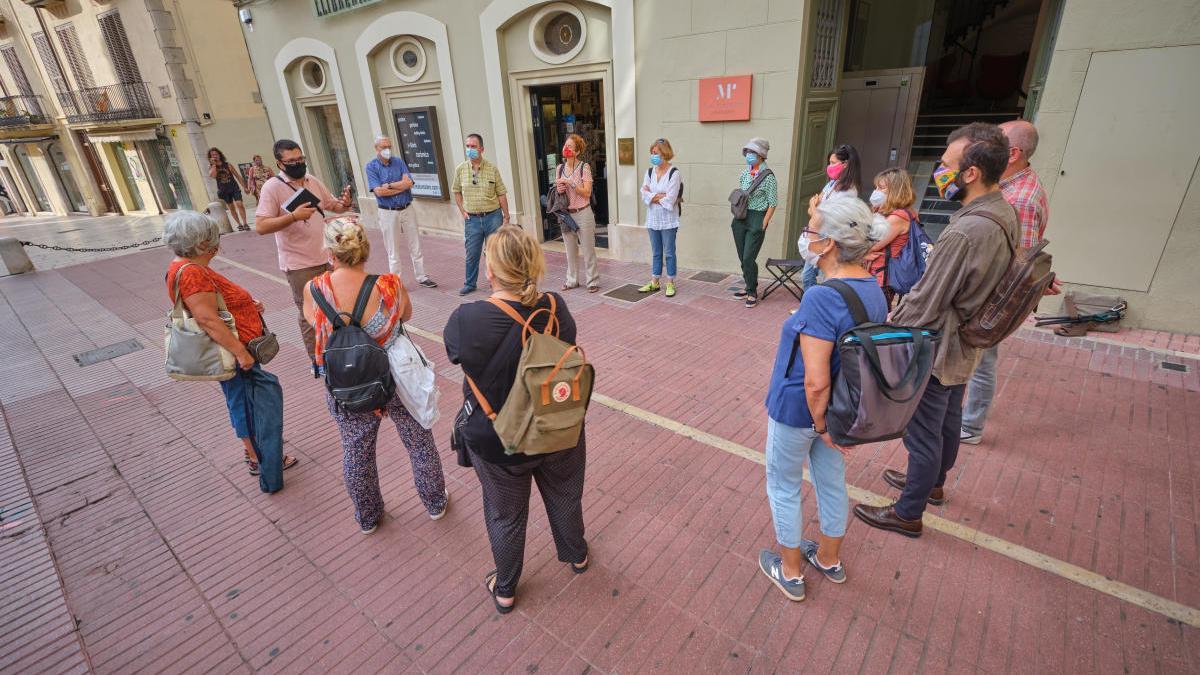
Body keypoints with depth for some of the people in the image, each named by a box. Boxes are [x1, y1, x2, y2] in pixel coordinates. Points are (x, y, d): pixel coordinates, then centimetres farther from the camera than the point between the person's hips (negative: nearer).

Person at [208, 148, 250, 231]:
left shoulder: (228, 165, 0)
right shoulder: (211, 167, 1)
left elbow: (237, 176, 4)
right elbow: (212, 176, -19)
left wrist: (244, 187, 1)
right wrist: (214, 164, -15)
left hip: (234, 188, -2)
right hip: (223, 191, 2)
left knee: (240, 205, -16)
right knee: (231, 208, 7)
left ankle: (245, 223, -15)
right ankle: (239, 224, 13)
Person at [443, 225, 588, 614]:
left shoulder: (467, 320, -28)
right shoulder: (555, 310, -20)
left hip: (497, 444, -2)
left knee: (506, 516, 23)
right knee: (564, 498, 29)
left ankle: (504, 590, 47)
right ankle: (576, 555, 57)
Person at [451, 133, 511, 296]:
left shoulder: (492, 168, -3)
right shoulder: (460, 169, 2)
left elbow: (502, 194, 0)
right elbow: (456, 191, 14)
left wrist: (506, 217, -2)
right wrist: (463, 211, 6)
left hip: (493, 216, -1)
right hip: (472, 219, 1)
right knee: (472, 254, 7)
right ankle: (470, 284, 21)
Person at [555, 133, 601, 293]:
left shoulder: (584, 167, -8)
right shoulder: (560, 168, 7)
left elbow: (587, 193, -13)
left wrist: (570, 182, -21)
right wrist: (559, 191, -6)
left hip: (583, 213, -5)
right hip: (566, 214, 5)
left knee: (588, 250, 1)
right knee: (570, 250, 13)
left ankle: (593, 281, 11)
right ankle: (572, 280, 25)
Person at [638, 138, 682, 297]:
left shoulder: (674, 173, -10)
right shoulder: (649, 172, 7)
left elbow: (670, 200, -17)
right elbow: (644, 196, -3)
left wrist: (652, 196, -6)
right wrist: (660, 196, -14)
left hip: (668, 220, -5)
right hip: (653, 219, 5)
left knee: (669, 253, 3)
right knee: (656, 253, 13)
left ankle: (670, 284, 13)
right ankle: (654, 283, 22)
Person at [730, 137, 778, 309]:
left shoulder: (768, 176, -9)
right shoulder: (745, 173, 8)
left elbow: (772, 203, -9)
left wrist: (763, 225, -12)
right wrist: (737, 215, 10)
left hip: (756, 219, -6)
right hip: (740, 218, 6)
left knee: (748, 258, -9)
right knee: (742, 258, 10)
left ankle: (753, 292, 7)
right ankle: (749, 287, 26)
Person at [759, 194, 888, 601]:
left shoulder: (823, 298, -31)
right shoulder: (874, 290, -3)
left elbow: (815, 382, -32)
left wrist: (822, 425, -14)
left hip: (798, 411, -8)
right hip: (842, 407, 8)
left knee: (784, 487, 15)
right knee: (832, 483, 25)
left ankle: (790, 573, 34)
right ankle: (829, 559, 47)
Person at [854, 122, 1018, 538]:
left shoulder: (965, 233, -32)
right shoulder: (1005, 216, 0)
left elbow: (924, 304, -26)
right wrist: (899, 311, 13)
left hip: (933, 352, -9)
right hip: (963, 347, 9)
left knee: (923, 433, 7)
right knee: (947, 422, 26)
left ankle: (908, 513, 26)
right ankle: (933, 483, 49)